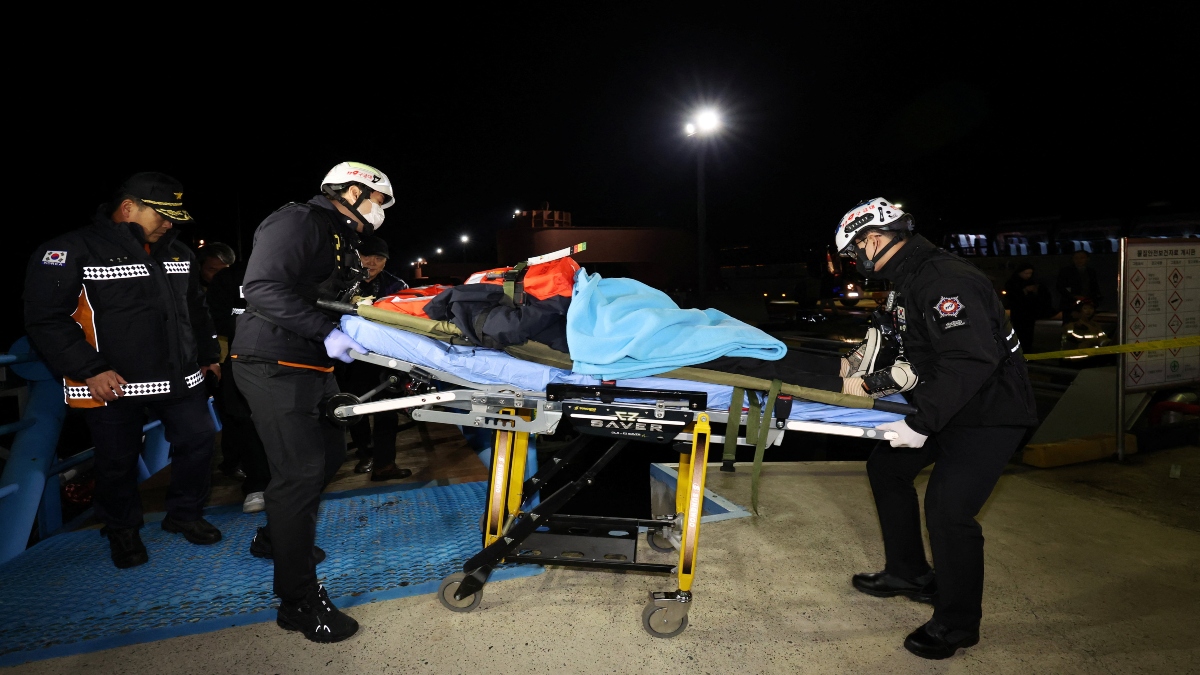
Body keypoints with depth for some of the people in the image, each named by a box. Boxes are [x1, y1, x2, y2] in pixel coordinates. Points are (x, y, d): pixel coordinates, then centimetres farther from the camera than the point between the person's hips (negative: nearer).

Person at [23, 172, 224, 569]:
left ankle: (185, 514, 29)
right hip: (112, 384, -5)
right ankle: (122, 531, 32)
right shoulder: (72, 251, -12)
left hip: (179, 377, 6)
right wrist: (89, 371, -20)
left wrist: (208, 354, 21)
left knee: (199, 438, 8)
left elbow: (195, 309, 21)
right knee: (118, 462, 8)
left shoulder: (177, 253, 10)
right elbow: (46, 319, -16)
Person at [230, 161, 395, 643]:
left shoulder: (341, 241, 20)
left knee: (329, 452, 19)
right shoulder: (297, 221, -12)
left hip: (312, 368, 11)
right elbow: (262, 288, -25)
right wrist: (327, 332, -29)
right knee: (301, 471, -10)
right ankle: (298, 600, 2)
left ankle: (276, 537, 41)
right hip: (274, 365, -10)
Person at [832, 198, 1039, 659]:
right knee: (886, 467, 16)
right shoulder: (908, 281, 8)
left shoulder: (945, 281, -25)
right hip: (947, 404, 11)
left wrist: (920, 424, -34)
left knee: (948, 511, -14)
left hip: (990, 413, -11)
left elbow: (972, 360, -35)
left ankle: (956, 625, 8)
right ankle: (909, 574, 31)